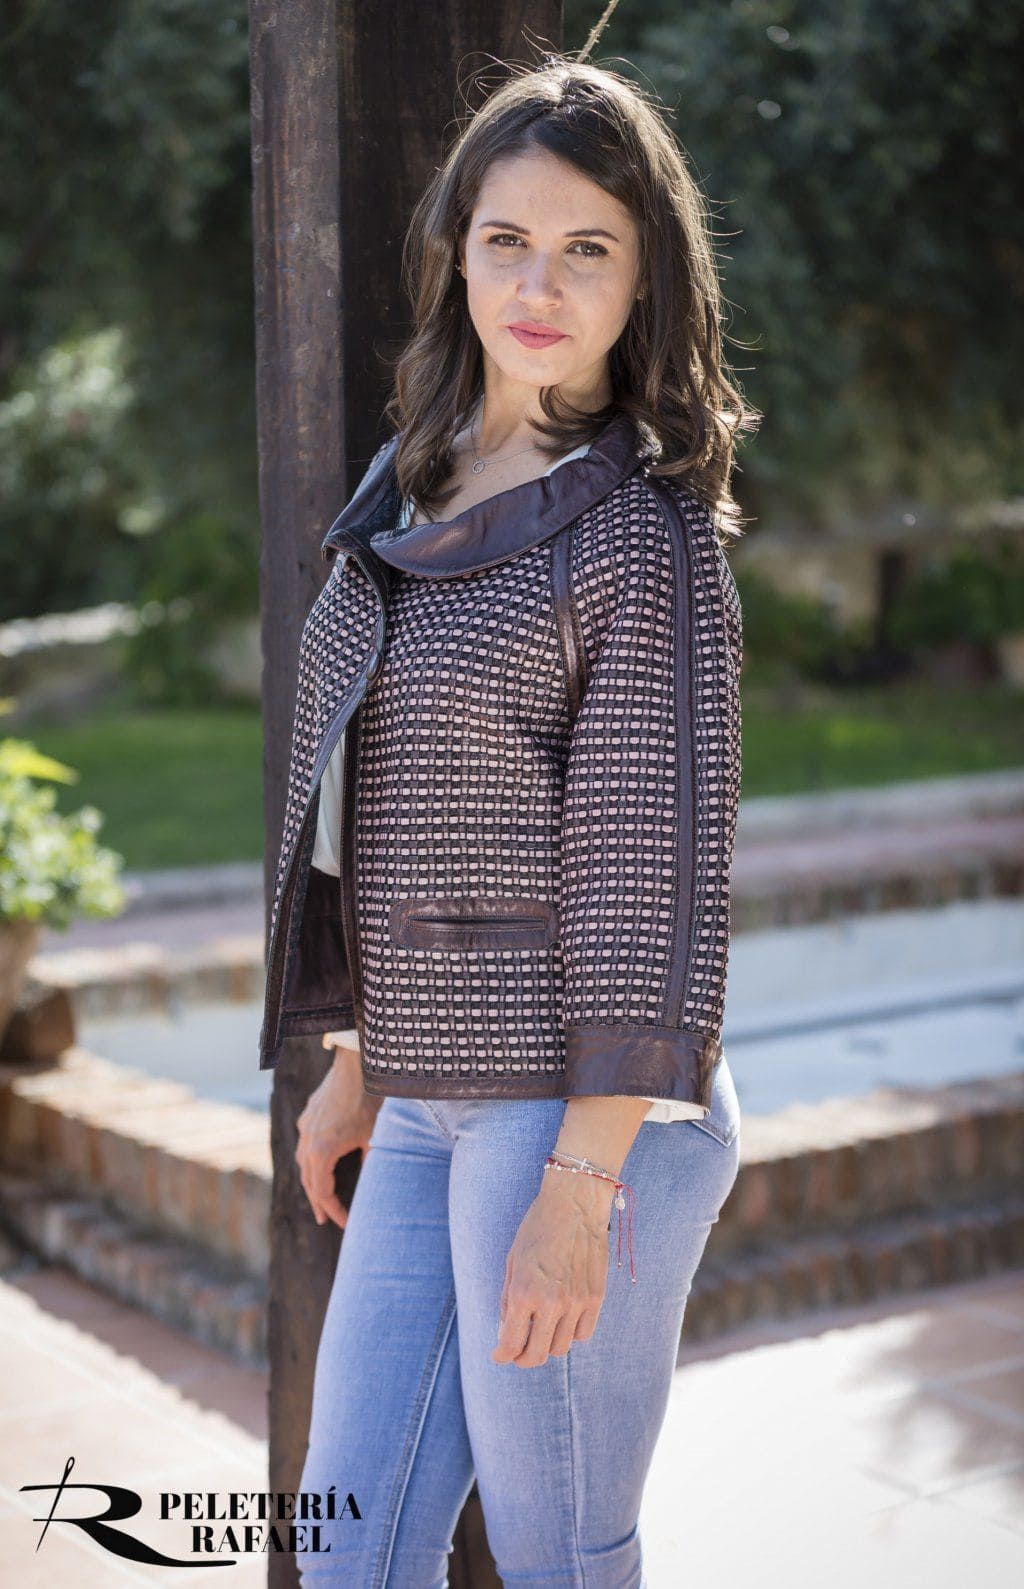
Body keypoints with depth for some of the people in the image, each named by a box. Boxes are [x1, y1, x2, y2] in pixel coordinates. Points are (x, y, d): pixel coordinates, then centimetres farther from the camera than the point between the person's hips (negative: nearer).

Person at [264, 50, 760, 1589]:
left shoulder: (646, 532, -12)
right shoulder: (409, 492, 11)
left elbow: (652, 871, -15)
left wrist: (581, 1186, -18)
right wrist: (356, 1065, 19)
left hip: (589, 1115, -7)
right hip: (431, 1112, 7)